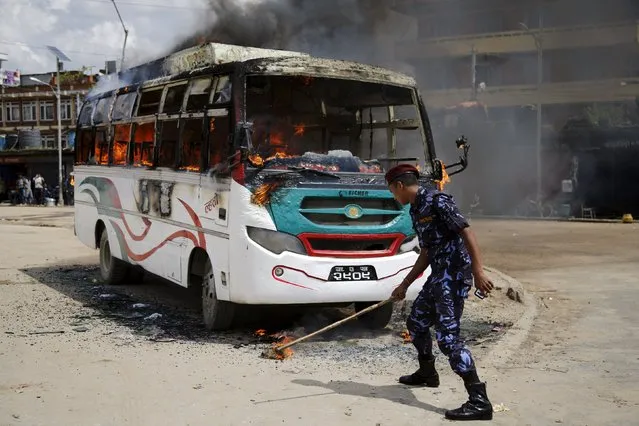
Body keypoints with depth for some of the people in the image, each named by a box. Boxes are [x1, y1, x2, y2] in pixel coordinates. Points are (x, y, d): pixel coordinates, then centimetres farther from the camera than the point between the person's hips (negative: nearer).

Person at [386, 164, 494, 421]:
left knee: (447, 336, -15)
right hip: (438, 274, 10)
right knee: (416, 321, 23)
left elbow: (466, 233, -19)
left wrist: (478, 271, -27)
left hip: (454, 274, -10)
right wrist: (404, 285, 27)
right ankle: (427, 373, 45)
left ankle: (479, 401, -17)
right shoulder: (416, 210, 16)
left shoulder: (436, 200, -12)